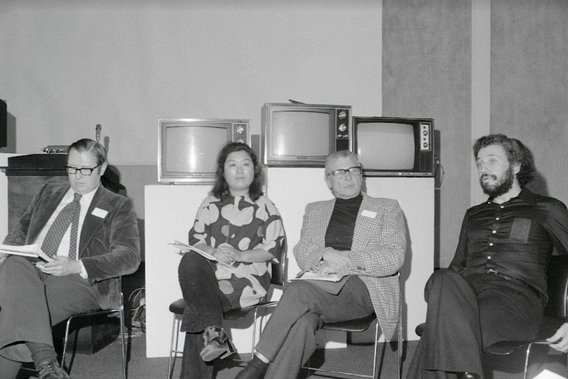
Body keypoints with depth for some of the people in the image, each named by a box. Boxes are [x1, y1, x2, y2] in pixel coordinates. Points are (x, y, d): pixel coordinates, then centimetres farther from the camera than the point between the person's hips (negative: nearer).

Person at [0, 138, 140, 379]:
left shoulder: (118, 206, 9)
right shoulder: (48, 193, 26)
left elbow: (129, 257, -3)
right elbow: (21, 231, 29)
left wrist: (76, 266, -19)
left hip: (79, 280, -4)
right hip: (30, 271, 4)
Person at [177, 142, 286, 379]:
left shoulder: (264, 207, 10)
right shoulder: (211, 204, 17)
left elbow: (274, 248, 1)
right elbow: (195, 239, 10)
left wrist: (241, 256, -14)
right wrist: (213, 252, -12)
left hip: (248, 278, -3)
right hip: (210, 275, 3)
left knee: (195, 308, -27)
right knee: (190, 261, -32)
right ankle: (214, 331, -39)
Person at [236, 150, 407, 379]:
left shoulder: (387, 209, 13)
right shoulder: (314, 210, 23)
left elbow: (394, 257, -1)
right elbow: (301, 254, 12)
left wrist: (344, 262, -13)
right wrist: (326, 255, -12)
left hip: (363, 289, -3)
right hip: (322, 286, 3)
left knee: (298, 290, -30)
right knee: (302, 321, -33)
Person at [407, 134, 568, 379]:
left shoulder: (546, 209, 15)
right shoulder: (473, 215, 30)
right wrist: (442, 291, 5)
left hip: (517, 299, -4)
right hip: (465, 296, 4)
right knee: (443, 279, -36)